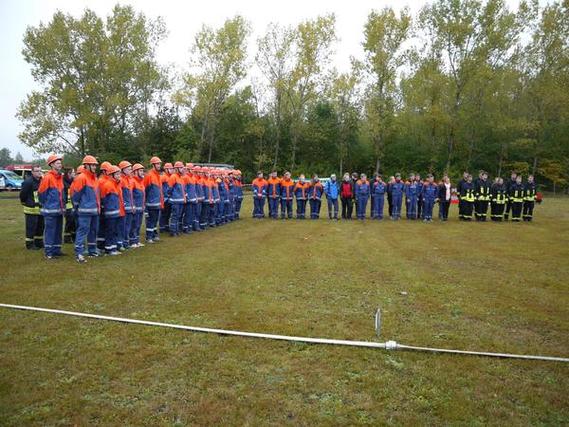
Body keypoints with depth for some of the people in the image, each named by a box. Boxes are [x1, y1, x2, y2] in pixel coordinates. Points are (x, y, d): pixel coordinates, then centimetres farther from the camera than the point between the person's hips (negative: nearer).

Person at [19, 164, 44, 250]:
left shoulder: (41, 180, 8)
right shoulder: (28, 182, -15)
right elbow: (22, 194, -12)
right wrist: (24, 203, 1)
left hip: (40, 208, 7)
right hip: (31, 209, -7)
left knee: (40, 227, 14)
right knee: (31, 227, -1)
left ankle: (39, 243, 26)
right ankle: (29, 244, 8)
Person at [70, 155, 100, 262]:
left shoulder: (95, 178, 15)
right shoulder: (81, 178, -11)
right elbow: (75, 193, -11)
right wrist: (77, 207, -3)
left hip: (95, 210, 9)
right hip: (85, 210, -9)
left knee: (93, 230, 15)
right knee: (83, 230, -8)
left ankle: (92, 250, 26)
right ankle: (78, 253, -6)